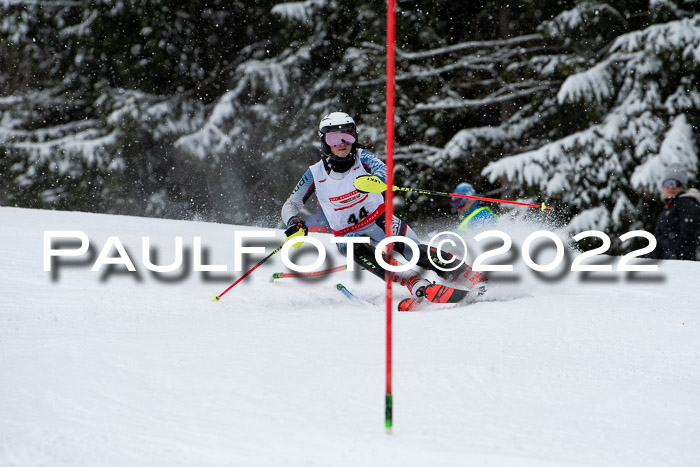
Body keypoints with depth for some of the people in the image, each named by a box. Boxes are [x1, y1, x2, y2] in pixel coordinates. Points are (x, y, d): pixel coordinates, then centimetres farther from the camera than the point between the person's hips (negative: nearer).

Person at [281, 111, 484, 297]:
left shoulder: (361, 158, -9)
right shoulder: (315, 174, -7)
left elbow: (384, 171, -29)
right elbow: (290, 205, -1)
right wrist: (294, 224, -24)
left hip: (380, 221, 0)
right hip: (348, 234, 0)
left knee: (414, 252, -25)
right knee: (357, 248, -35)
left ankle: (466, 275, -18)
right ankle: (415, 284, -43)